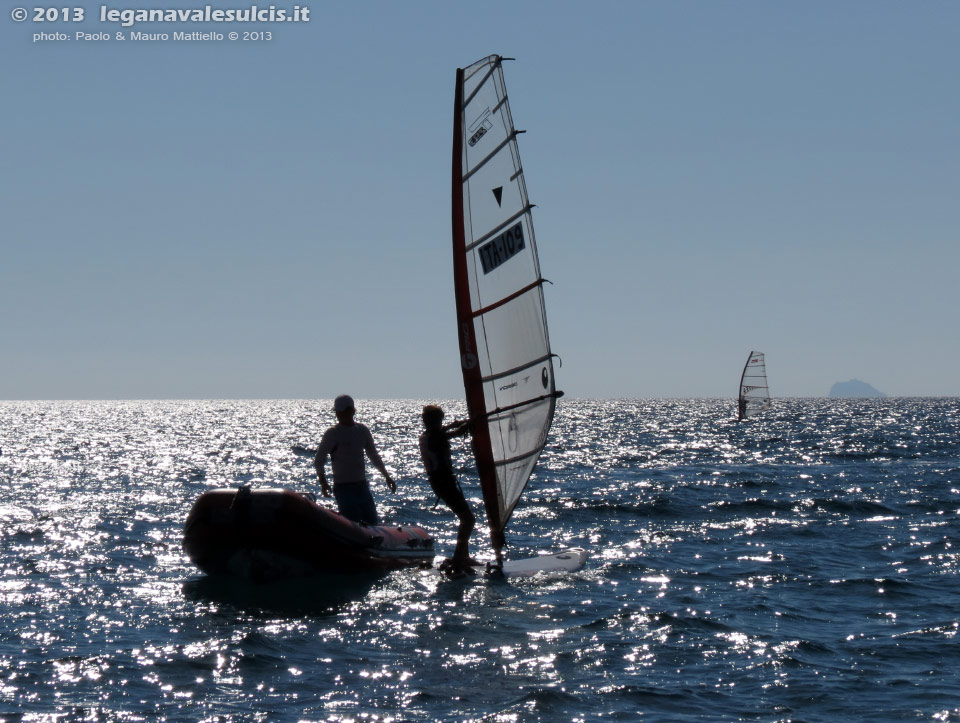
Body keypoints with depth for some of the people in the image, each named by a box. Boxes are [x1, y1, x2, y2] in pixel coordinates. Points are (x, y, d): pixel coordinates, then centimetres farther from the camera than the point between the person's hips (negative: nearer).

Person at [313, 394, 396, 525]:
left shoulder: (363, 430, 9)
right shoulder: (332, 434, -5)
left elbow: (374, 456, 23)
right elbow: (319, 461, -3)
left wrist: (387, 476, 19)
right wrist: (323, 482, -16)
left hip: (362, 486, 5)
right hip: (343, 488, -5)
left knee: (373, 523, 4)